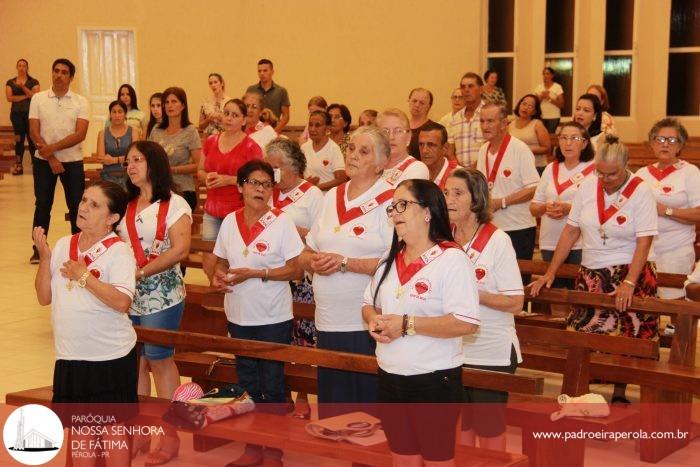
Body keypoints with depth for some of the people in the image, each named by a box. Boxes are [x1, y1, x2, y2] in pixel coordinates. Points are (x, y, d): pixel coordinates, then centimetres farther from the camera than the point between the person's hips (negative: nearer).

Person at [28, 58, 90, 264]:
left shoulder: (81, 102, -1)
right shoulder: (38, 99, 1)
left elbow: (80, 134, -11)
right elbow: (34, 133, -4)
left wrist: (53, 148, -19)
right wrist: (51, 158, -13)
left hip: (73, 161, 0)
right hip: (43, 161, 0)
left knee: (77, 206, 3)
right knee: (42, 205, 5)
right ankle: (39, 249, 13)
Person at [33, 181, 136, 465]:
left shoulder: (118, 251, -12)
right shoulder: (63, 246, 4)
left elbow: (121, 302, -24)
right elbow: (44, 297, 5)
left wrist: (83, 276, -20)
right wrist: (45, 257, -6)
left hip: (111, 357, -5)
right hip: (70, 356, 5)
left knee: (113, 427, 7)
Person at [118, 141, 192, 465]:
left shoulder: (174, 205, -6)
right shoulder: (127, 205, 14)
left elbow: (180, 249, -17)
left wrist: (142, 271, -19)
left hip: (161, 296, -6)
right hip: (127, 295, 6)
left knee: (159, 359, 0)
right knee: (134, 361, 7)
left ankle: (170, 436, 11)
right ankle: (139, 431, 19)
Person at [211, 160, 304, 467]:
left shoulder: (281, 222, -11)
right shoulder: (230, 221, 2)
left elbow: (295, 270, -12)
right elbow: (222, 261, 13)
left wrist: (255, 274, -21)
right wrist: (219, 275, -10)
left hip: (273, 318, -4)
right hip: (239, 315, 5)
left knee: (272, 385, 5)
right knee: (247, 384, 15)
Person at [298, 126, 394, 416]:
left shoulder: (389, 202, -7)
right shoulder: (332, 197, 13)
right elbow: (305, 253, 18)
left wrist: (345, 263, -18)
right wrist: (314, 261, -4)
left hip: (368, 326, -6)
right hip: (328, 322, 6)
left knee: (367, 399, 0)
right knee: (330, 400, 13)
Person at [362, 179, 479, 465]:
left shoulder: (451, 259, -15)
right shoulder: (390, 259, 9)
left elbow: (467, 323, -23)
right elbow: (369, 304, 19)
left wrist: (407, 325, -23)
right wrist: (374, 320, -5)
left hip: (434, 380, -7)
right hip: (390, 378, 7)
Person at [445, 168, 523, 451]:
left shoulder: (497, 241, -12)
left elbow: (516, 302, -14)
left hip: (492, 354, -5)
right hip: (452, 352, 5)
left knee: (490, 430, 6)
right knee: (459, 428, 15)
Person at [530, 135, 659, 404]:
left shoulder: (640, 192, -10)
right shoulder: (588, 188, 1)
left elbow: (644, 241, -14)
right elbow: (571, 231, 4)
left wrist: (629, 283, -22)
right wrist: (550, 273, 1)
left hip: (629, 272, -3)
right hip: (591, 275, 3)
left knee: (625, 336, 2)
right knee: (583, 334, 0)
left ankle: (619, 394, 17)